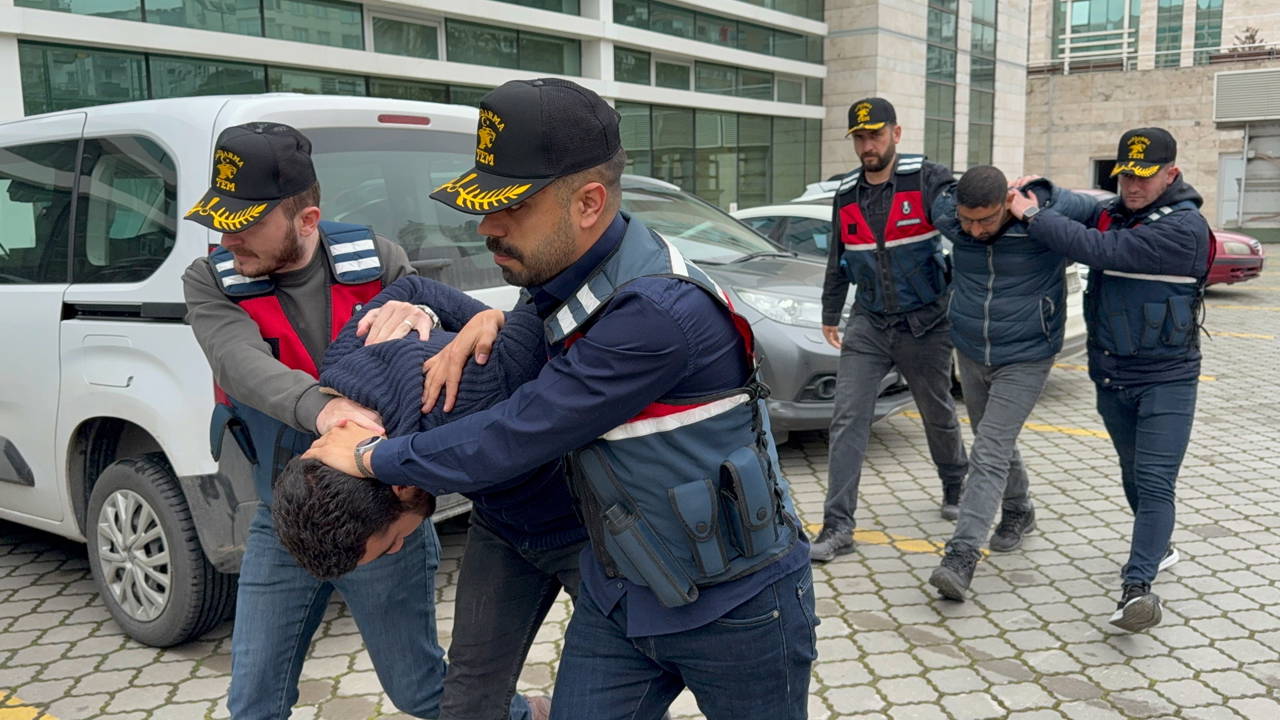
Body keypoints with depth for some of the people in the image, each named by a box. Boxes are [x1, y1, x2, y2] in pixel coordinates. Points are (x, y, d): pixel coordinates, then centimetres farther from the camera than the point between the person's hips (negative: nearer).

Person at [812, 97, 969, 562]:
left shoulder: (926, 179, -9)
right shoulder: (847, 194, 6)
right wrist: (830, 314, 23)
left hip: (925, 325, -3)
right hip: (869, 324, 3)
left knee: (938, 414, 16)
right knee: (848, 420, -8)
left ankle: (955, 485, 45)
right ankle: (838, 527, -5)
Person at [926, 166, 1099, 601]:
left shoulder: (1055, 212, -21)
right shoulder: (947, 215, -11)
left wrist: (1063, 254, 0)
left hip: (1025, 359, -5)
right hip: (970, 353, 5)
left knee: (990, 453, -14)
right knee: (997, 443, 22)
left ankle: (962, 556, -15)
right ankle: (1018, 512, 46)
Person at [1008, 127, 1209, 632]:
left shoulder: (1185, 227, -19)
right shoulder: (1111, 215, 3)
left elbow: (1099, 250, -28)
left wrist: (1033, 215, -21)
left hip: (1166, 380, -7)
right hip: (1111, 376, 7)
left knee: (1154, 481, -13)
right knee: (1134, 475, 20)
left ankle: (1136, 586, -16)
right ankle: (1159, 547, 41)